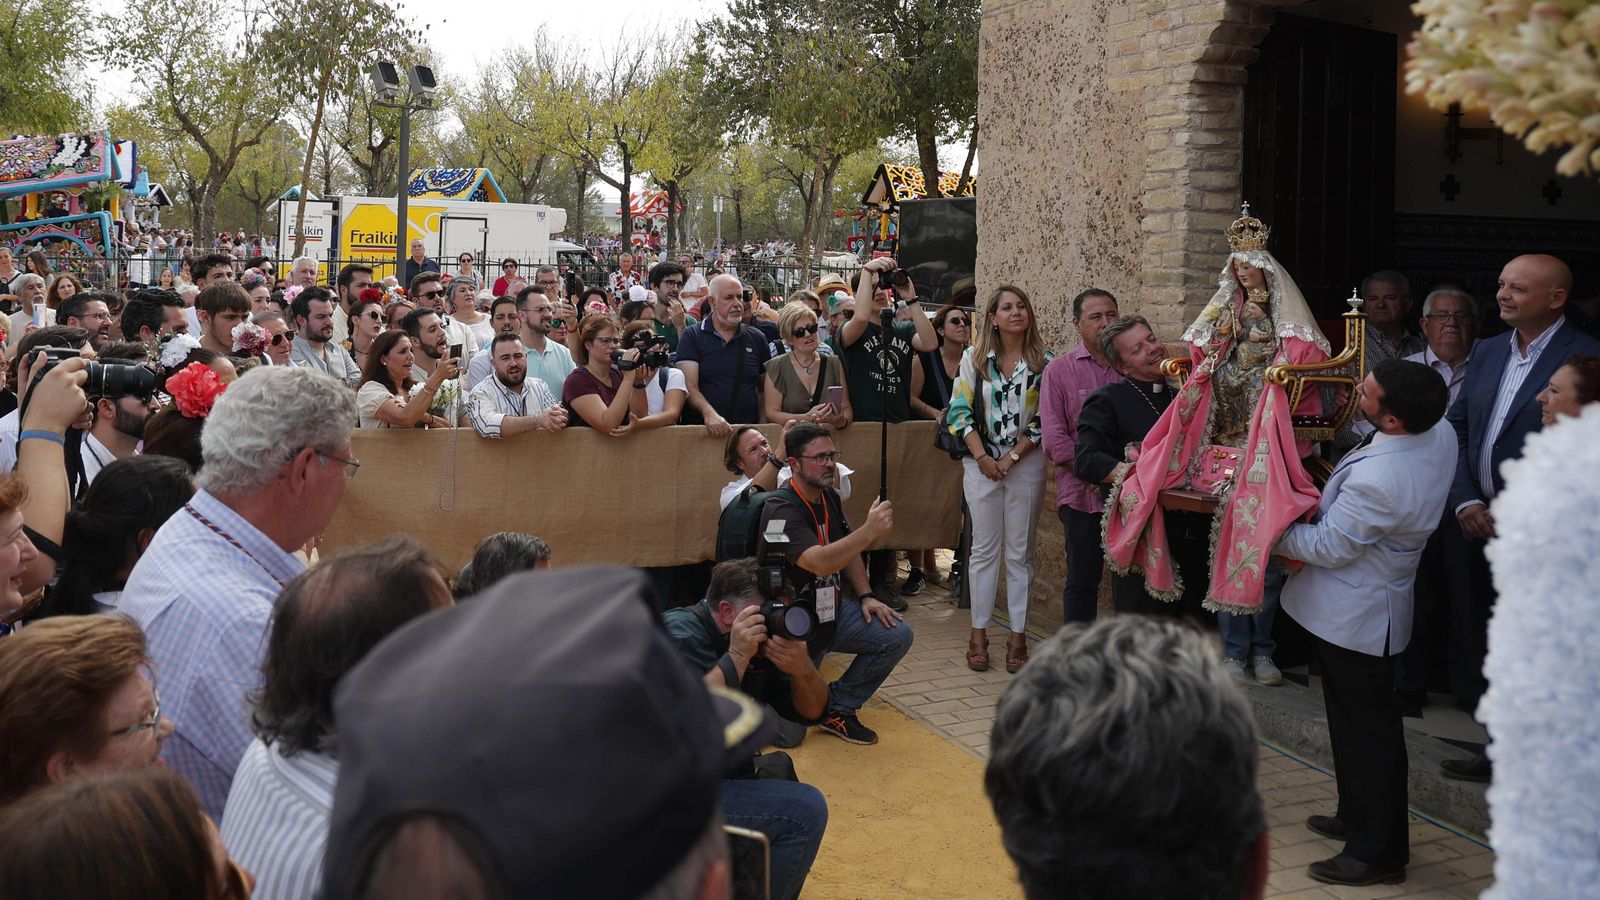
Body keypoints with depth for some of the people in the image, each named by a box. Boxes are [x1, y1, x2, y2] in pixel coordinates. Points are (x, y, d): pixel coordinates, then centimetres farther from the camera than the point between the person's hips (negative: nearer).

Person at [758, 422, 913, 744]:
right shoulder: (781, 509, -23)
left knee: (898, 634, -8)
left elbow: (848, 553, 19)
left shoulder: (829, 497, 6)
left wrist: (866, 596, 4)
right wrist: (869, 531, -45)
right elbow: (818, 562, -38)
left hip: (830, 609, 8)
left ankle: (837, 707, 3)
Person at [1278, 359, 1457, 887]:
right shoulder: (1439, 432, -9)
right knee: (1359, 721, 23)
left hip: (1354, 618, -9)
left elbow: (1328, 547, -21)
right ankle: (1358, 817, 40)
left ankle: (1378, 852, 19)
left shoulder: (1377, 480, -36)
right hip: (1367, 608, 9)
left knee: (1367, 732, 5)